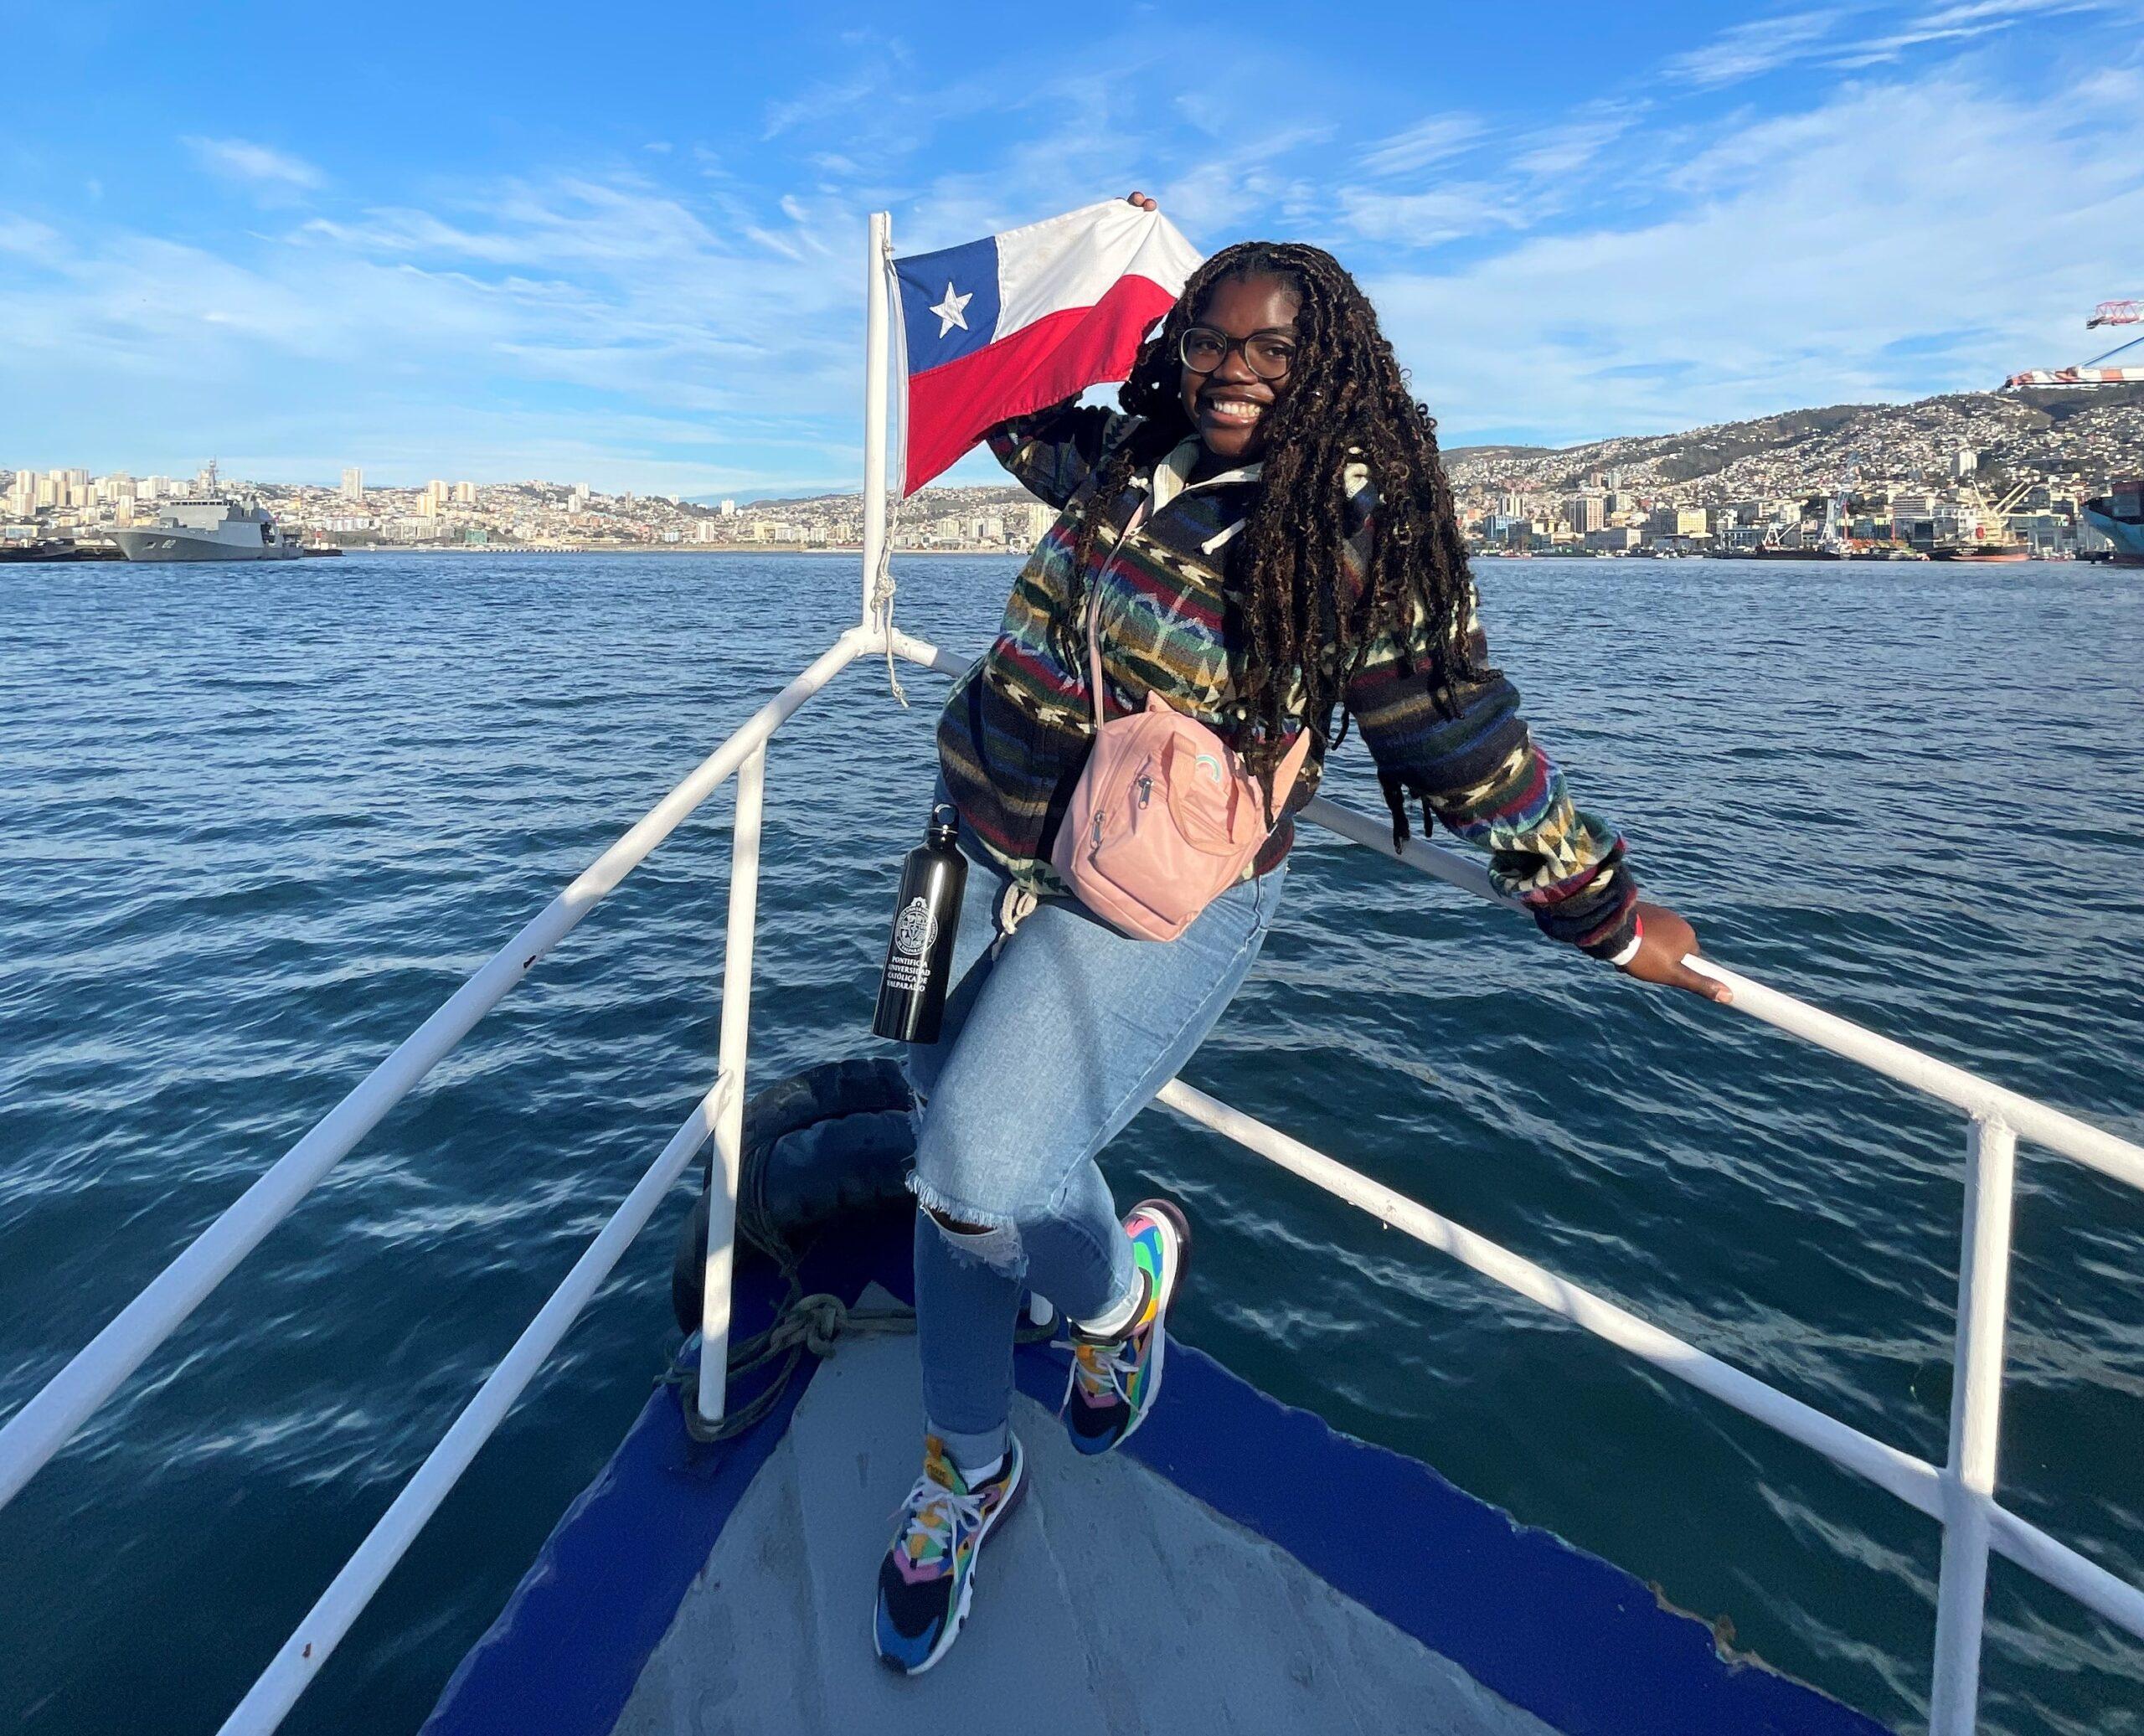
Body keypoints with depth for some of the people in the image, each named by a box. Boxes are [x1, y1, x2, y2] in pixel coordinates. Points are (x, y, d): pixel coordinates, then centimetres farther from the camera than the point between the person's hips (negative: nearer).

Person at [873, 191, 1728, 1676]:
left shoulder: (1355, 536, -8)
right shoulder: (1122, 461, 7)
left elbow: (1470, 744, -4)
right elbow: (1017, 407, 32)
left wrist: (1612, 916, 0)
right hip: (990, 858, 6)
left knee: (983, 1174, -25)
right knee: (954, 1176, 12)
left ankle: (1119, 1281, 14)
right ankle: (970, 1469, 38)